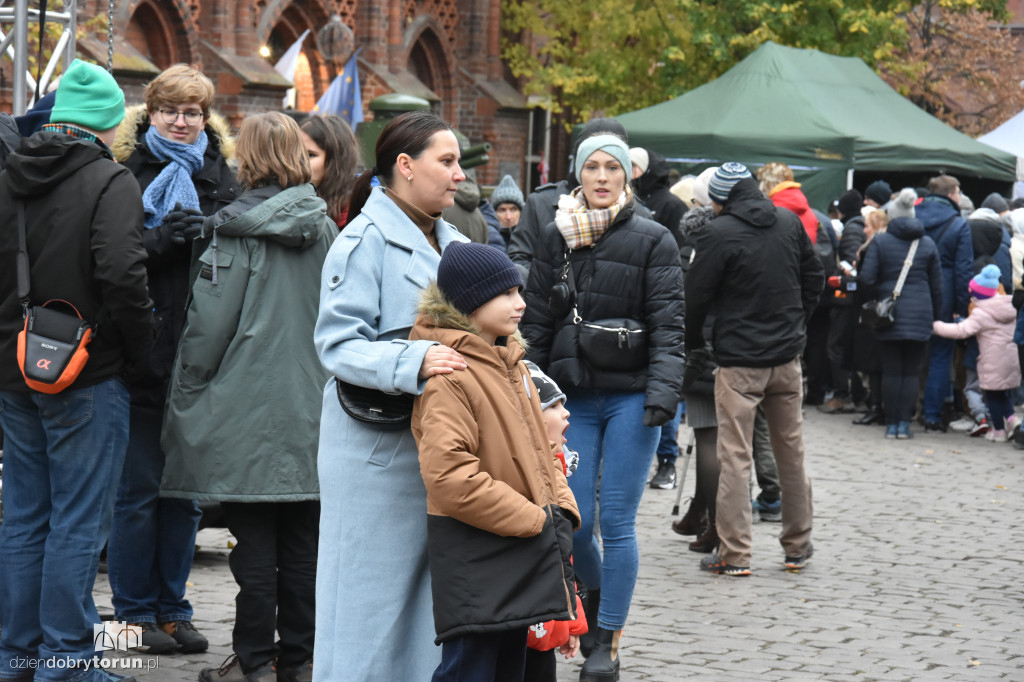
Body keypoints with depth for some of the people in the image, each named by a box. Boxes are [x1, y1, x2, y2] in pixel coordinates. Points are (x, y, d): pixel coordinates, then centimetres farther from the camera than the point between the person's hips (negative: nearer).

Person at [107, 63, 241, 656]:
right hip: (143, 357, -3)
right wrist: (158, 240, -21)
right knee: (139, 489, 1)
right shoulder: (127, 176, 1)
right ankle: (136, 612, 11)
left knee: (187, 490, 10)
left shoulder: (223, 179, 10)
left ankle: (172, 607, 19)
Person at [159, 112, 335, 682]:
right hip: (310, 403, 5)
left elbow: (209, 321, -10)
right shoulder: (324, 229, 5)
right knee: (302, 543, 9)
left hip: (249, 399, -4)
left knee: (255, 543, 0)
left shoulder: (237, 229, -10)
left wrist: (188, 391, 0)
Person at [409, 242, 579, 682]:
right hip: (474, 558, -9)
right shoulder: (447, 375, -15)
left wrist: (561, 511, 4)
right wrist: (535, 521, -19)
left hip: (522, 555, 9)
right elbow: (448, 475, -24)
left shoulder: (511, 365, 15)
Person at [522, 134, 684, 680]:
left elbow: (668, 323, -5)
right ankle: (595, 592, 31)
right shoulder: (555, 238, 8)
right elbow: (535, 320, 10)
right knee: (574, 517, -1)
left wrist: (662, 388, -16)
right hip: (573, 395, 3)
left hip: (630, 395, -3)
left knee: (616, 521, -3)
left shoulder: (652, 241, -1)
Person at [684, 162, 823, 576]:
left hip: (739, 361, -5)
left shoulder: (719, 234, -13)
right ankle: (798, 546, 22)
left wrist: (693, 347, 8)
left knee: (734, 456, -2)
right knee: (791, 450, 14)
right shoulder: (790, 222, 4)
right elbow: (814, 278, 14)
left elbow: (696, 297, -7)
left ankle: (734, 554, -4)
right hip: (787, 356, 5)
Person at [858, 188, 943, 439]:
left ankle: (891, 424, 5)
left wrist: (869, 305, 7)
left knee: (891, 371, 4)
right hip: (920, 314, 1)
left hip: (890, 314, -1)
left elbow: (866, 279, -8)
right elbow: (937, 285, 9)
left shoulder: (879, 241, -2)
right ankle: (904, 424, 1)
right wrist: (936, 315, 17)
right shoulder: (928, 244, 6)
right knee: (911, 371, 5)